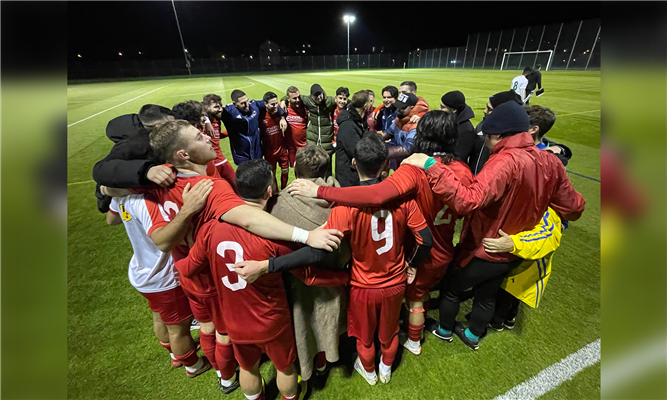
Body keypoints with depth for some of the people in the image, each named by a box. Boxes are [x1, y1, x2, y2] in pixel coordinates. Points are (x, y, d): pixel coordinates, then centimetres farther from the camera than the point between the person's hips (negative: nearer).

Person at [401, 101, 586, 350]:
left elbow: (467, 201, -46)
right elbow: (573, 208, 3)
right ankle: (473, 336, 53)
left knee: (451, 287, 21)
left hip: (484, 252, -7)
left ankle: (444, 330, 45)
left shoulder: (505, 162, -31)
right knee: (487, 295, 29)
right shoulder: (551, 163, -8)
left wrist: (430, 165, -44)